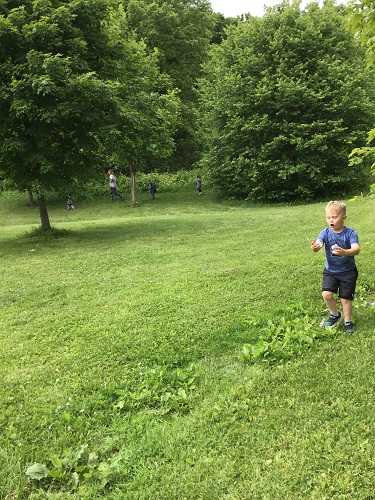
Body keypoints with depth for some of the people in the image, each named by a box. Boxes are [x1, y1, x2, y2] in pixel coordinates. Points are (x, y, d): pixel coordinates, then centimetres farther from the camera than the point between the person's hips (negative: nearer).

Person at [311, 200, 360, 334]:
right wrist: (314, 247, -54)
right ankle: (335, 315, 16)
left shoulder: (350, 233, -17)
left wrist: (344, 252, -52)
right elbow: (318, 243, -28)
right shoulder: (325, 233, -11)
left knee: (345, 298, 4)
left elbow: (356, 249, -30)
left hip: (348, 272, -2)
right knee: (326, 294, -14)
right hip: (330, 271, 2)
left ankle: (348, 321, 30)